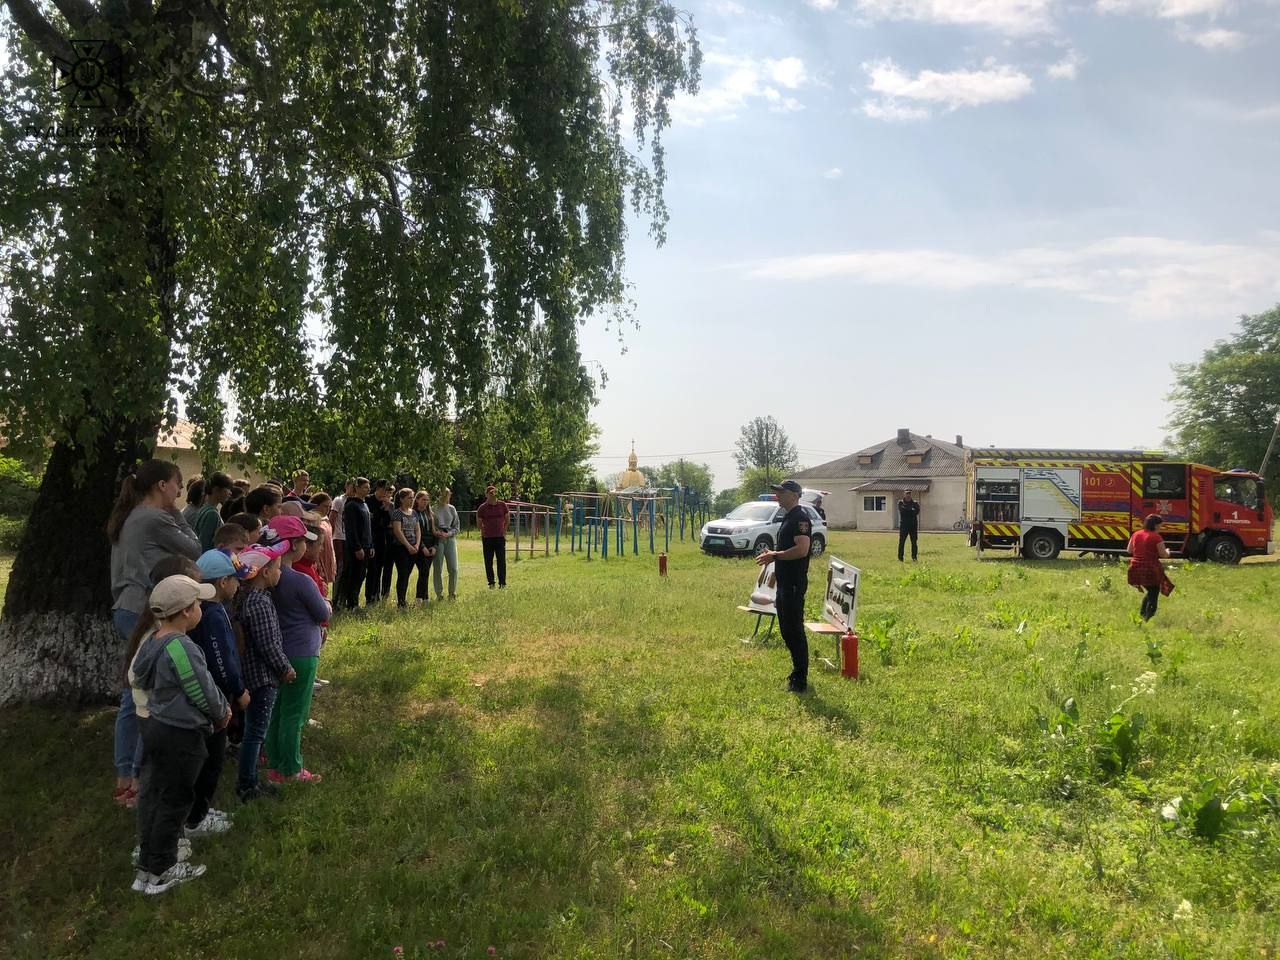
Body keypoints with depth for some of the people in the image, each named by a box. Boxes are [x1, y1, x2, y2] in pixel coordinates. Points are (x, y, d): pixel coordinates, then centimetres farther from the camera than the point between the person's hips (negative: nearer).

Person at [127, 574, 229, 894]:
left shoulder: (152, 641, 2)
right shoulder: (182, 648, -27)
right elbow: (204, 692, -20)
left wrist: (217, 708, 9)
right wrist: (222, 715, 2)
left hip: (153, 726, 9)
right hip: (180, 735, -9)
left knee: (152, 794, 18)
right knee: (174, 801, 6)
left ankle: (148, 861, 32)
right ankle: (159, 873, 18)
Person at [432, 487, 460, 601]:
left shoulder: (452, 509, 8)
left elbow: (457, 526, 10)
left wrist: (449, 534, -6)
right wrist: (436, 532, -16)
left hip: (450, 539, 3)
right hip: (437, 540, -2)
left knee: (453, 568, 0)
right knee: (437, 569, 2)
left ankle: (452, 593, 14)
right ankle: (439, 594, 14)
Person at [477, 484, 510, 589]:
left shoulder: (502, 505, 1)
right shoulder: (483, 508, -2)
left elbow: (507, 519, 14)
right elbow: (479, 522, 12)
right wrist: (484, 531, 9)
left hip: (500, 537, 0)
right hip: (487, 538, 0)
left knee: (501, 561, -2)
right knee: (488, 562, 4)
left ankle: (502, 583, 3)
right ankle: (491, 583, 13)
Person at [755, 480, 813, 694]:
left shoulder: (800, 518, -15)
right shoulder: (789, 517, 17)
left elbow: (802, 549, -25)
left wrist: (775, 556, -19)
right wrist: (773, 556, 10)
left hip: (794, 584, -10)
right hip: (785, 583, 10)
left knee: (794, 630, -5)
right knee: (786, 630, 16)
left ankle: (800, 680, 1)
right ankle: (798, 672, 27)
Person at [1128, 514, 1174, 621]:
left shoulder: (1136, 534, 5)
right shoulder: (1156, 537, -13)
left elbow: (1129, 550, 12)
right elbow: (1164, 555, -11)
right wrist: (1167, 551, 10)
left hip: (1136, 569, 6)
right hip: (1151, 570, -6)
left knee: (1150, 592, 25)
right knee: (1153, 596, 7)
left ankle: (1141, 615, 18)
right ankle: (1148, 619, 3)